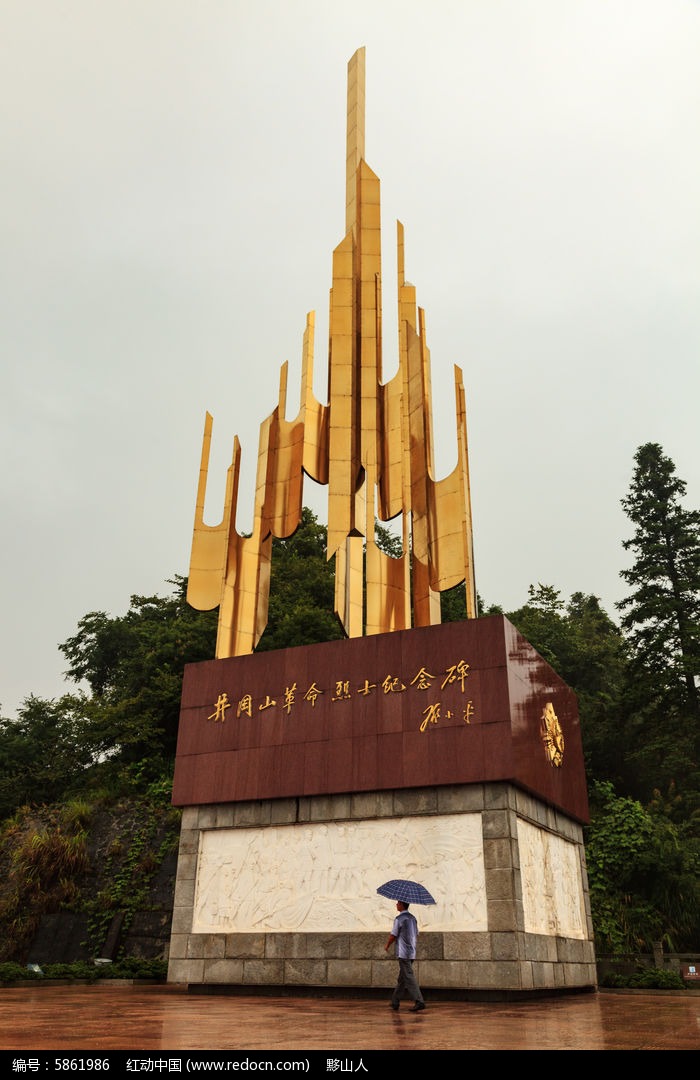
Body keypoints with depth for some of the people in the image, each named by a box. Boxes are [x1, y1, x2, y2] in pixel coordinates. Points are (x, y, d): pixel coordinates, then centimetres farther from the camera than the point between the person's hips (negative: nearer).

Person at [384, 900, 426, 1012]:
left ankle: (419, 1002, -15)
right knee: (402, 978, 14)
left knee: (409, 978, -8)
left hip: (403, 953, -8)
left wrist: (387, 946, 8)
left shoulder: (399, 919, -12)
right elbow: (416, 935, 16)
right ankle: (395, 1002, 20)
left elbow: (393, 936, -9)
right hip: (412, 953, 8)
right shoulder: (413, 918, 12)